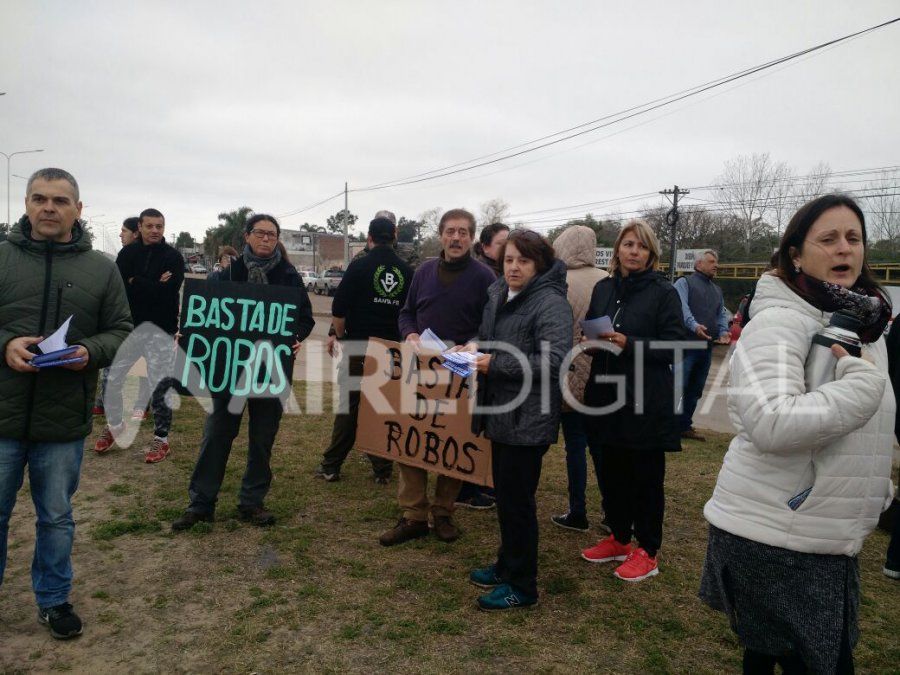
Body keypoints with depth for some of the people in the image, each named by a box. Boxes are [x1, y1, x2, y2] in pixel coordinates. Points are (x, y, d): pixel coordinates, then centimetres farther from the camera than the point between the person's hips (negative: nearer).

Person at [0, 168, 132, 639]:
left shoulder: (101, 269, 3)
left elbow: (120, 331, 5)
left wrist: (90, 351, -15)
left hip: (64, 422, 0)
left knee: (57, 518, 15)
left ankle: (53, 599, 33)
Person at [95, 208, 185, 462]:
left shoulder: (173, 256, -3)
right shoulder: (128, 253, 6)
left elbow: (168, 292, -16)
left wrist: (135, 283, -10)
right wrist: (154, 286, -16)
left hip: (160, 329, -3)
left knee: (160, 385, 0)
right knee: (112, 381, 9)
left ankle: (161, 438, 15)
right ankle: (114, 426, 32)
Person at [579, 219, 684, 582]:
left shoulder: (664, 292, -6)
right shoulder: (603, 288, 10)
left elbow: (674, 346, -10)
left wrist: (629, 344, -21)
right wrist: (593, 339, -5)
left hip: (647, 400, -5)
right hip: (607, 395, 5)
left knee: (646, 476, 6)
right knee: (611, 471, 15)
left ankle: (647, 551, 21)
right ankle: (619, 538, 33)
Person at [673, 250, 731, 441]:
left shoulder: (717, 291, 25)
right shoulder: (684, 282, 1)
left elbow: (721, 315, 19)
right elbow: (682, 307, -15)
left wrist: (723, 332, -3)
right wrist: (694, 326, -32)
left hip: (707, 346, 7)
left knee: (695, 391, 11)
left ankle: (685, 425, 20)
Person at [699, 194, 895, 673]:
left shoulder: (864, 327, 11)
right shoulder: (777, 322, -17)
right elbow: (772, 425, -32)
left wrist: (878, 488, 25)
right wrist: (865, 381, -24)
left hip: (833, 539, 9)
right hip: (774, 539, -9)